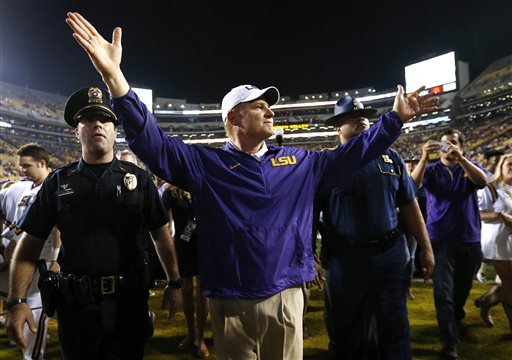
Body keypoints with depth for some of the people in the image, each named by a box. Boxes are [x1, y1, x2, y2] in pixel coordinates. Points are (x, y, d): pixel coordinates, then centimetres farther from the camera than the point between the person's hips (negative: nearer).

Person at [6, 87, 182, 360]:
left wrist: (174, 283, 1)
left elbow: (160, 234, 3)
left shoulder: (137, 177, 0)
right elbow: (30, 243, 2)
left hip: (129, 300, -1)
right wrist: (17, 302, -6)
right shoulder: (59, 181, 2)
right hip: (76, 304, 1)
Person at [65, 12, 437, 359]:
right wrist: (114, 76, -24)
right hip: (232, 304, -2)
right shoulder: (206, 163, -4)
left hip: (287, 298, 3)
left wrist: (395, 118, 7)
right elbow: (152, 143, -13)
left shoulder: (298, 162, 7)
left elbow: (350, 155, 10)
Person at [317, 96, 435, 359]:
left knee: (395, 328, 15)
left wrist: (426, 248, 9)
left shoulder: (391, 158, 8)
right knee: (347, 333, 14)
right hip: (345, 259, -2)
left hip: (391, 253, 3)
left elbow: (409, 205, 10)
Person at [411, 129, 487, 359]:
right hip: (441, 239, -2)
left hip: (469, 239, 3)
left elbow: (483, 181, -17)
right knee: (443, 292, -6)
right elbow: (413, 184, -18)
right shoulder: (432, 170, 2)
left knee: (462, 289, 20)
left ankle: (456, 321, 45)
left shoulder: (470, 167, 6)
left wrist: (460, 158, -31)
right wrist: (423, 158, -32)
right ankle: (450, 340, 3)